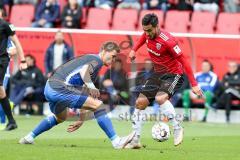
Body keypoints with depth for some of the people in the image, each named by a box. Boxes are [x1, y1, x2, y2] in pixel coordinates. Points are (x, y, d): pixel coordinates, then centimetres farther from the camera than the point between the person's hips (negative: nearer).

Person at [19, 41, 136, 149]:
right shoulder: (97, 60, -2)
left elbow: (84, 97, 28)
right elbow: (83, 71, -26)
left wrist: (81, 119, 30)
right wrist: (92, 87, -34)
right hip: (60, 87, -10)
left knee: (60, 117, 38)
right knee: (98, 105, -14)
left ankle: (29, 137, 45)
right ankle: (116, 141, -18)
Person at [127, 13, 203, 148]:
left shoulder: (168, 41, -28)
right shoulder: (148, 34, -7)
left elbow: (183, 61, -23)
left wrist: (194, 84, -24)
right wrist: (134, 50, 15)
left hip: (173, 74, -8)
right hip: (158, 74, 8)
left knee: (160, 98, -33)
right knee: (140, 102, 0)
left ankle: (177, 128, -17)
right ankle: (135, 140, 7)